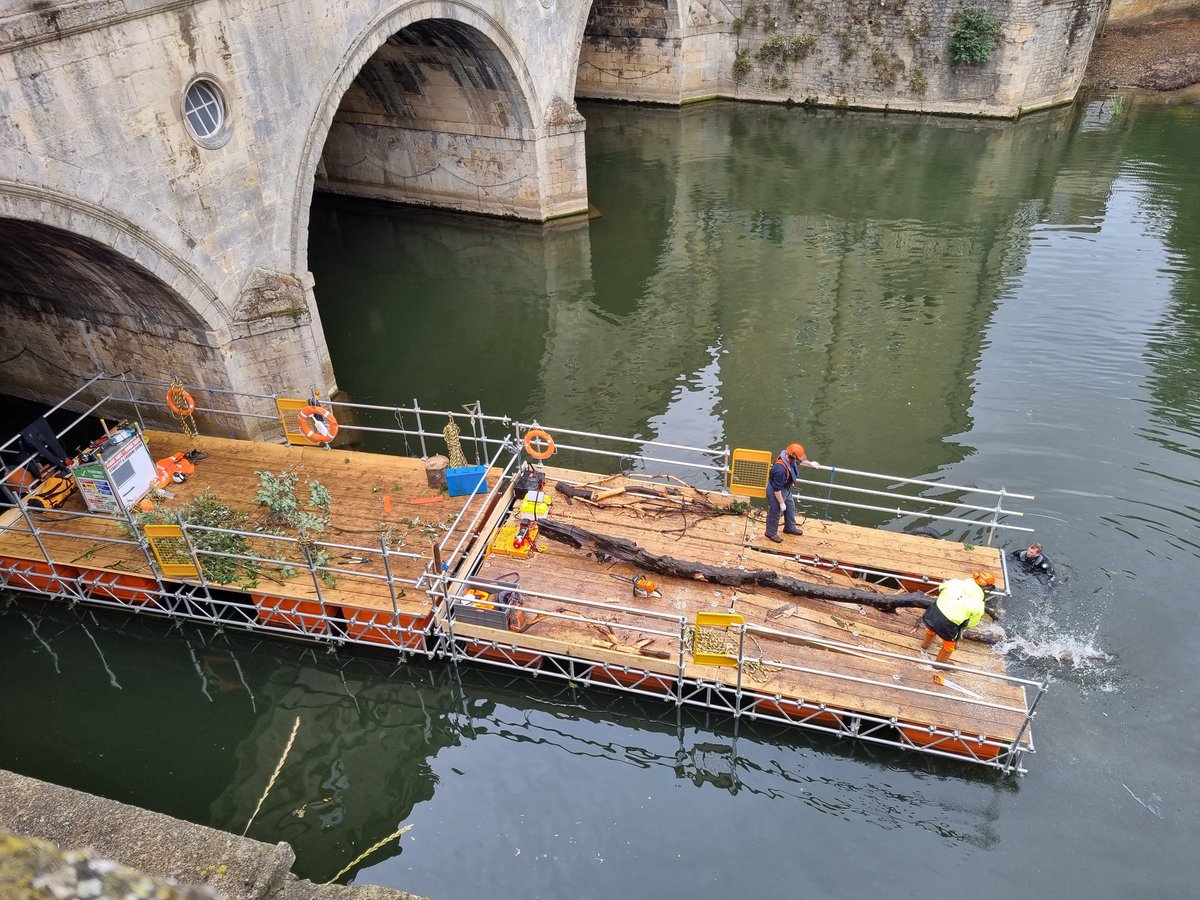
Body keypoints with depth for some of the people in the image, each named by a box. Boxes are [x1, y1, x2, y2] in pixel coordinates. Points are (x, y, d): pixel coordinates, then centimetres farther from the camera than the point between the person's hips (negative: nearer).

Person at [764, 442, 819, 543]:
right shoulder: (780, 469, -42)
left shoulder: (789, 458, -14)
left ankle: (790, 528, 49)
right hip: (775, 492, -9)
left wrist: (810, 463, 30)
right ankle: (771, 533, 35)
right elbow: (777, 489, -32)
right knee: (774, 513, 12)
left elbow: (799, 461, 13)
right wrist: (781, 503, -21)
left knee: (790, 507, 26)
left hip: (786, 489, 9)